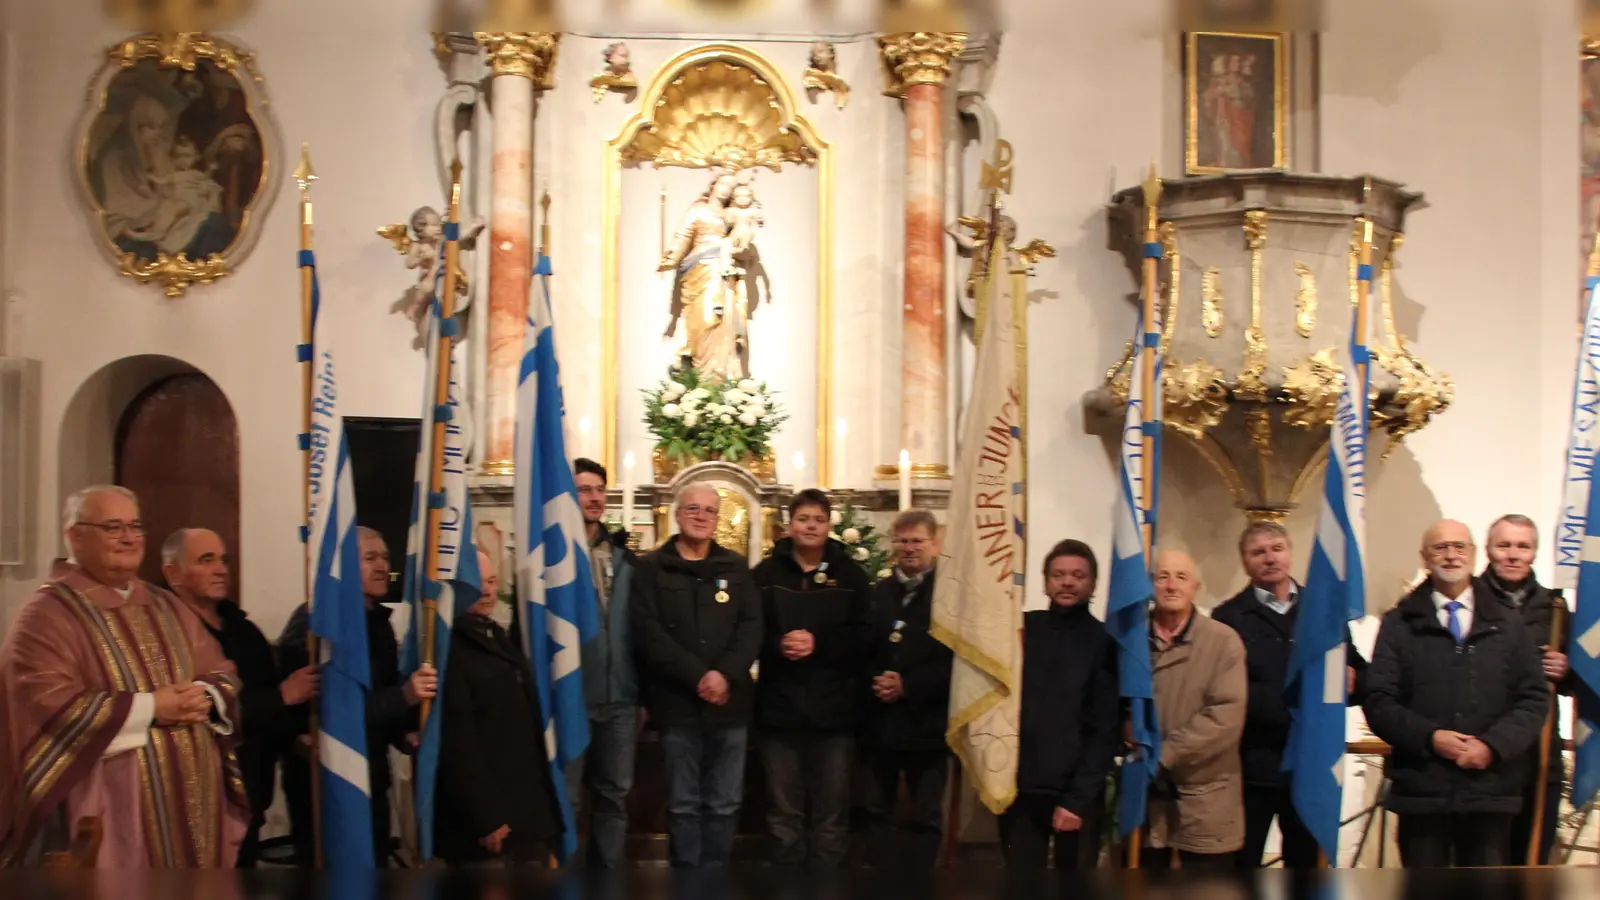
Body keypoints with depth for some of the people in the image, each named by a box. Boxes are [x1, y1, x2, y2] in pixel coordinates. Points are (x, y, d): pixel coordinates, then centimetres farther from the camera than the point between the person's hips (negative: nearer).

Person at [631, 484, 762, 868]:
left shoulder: (736, 568, 10)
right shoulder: (651, 569, 2)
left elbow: (752, 626, 2)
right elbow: (648, 634, -9)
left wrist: (726, 674, -15)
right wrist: (698, 676, -17)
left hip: (729, 704, 2)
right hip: (677, 705, -2)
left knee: (724, 804, 7)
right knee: (683, 804, 5)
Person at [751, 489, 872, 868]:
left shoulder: (850, 574, 5)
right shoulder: (766, 572, 5)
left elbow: (864, 635, -3)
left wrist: (818, 643, -17)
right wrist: (778, 644, -20)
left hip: (834, 708, 0)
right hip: (779, 707, 0)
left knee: (831, 810, 6)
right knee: (784, 811, 8)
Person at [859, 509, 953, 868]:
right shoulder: (876, 593, 12)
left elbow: (959, 660, -12)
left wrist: (908, 686, -17)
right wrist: (873, 681, -11)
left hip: (926, 723, -4)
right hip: (878, 722, 5)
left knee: (925, 816, 5)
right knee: (875, 811, 10)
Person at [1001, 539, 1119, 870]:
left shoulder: (1105, 642, 0)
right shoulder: (1022, 629, 5)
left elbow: (1105, 730, -4)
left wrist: (1077, 798, -10)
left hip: (1077, 794, -1)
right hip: (1019, 789, 2)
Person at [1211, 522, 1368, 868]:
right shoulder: (1229, 618, 0)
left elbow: (1363, 679, 11)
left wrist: (1351, 681, -11)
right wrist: (1291, 702, -18)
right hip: (1252, 767, -3)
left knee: (1306, 865, 12)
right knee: (1242, 869, 2)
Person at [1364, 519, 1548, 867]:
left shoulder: (1508, 625, 13)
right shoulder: (1399, 625, 8)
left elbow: (1533, 699, 6)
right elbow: (1379, 702, 1)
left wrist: (1493, 745, -11)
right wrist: (1430, 737, -14)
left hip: (1490, 788, 1)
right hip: (1421, 787, -1)